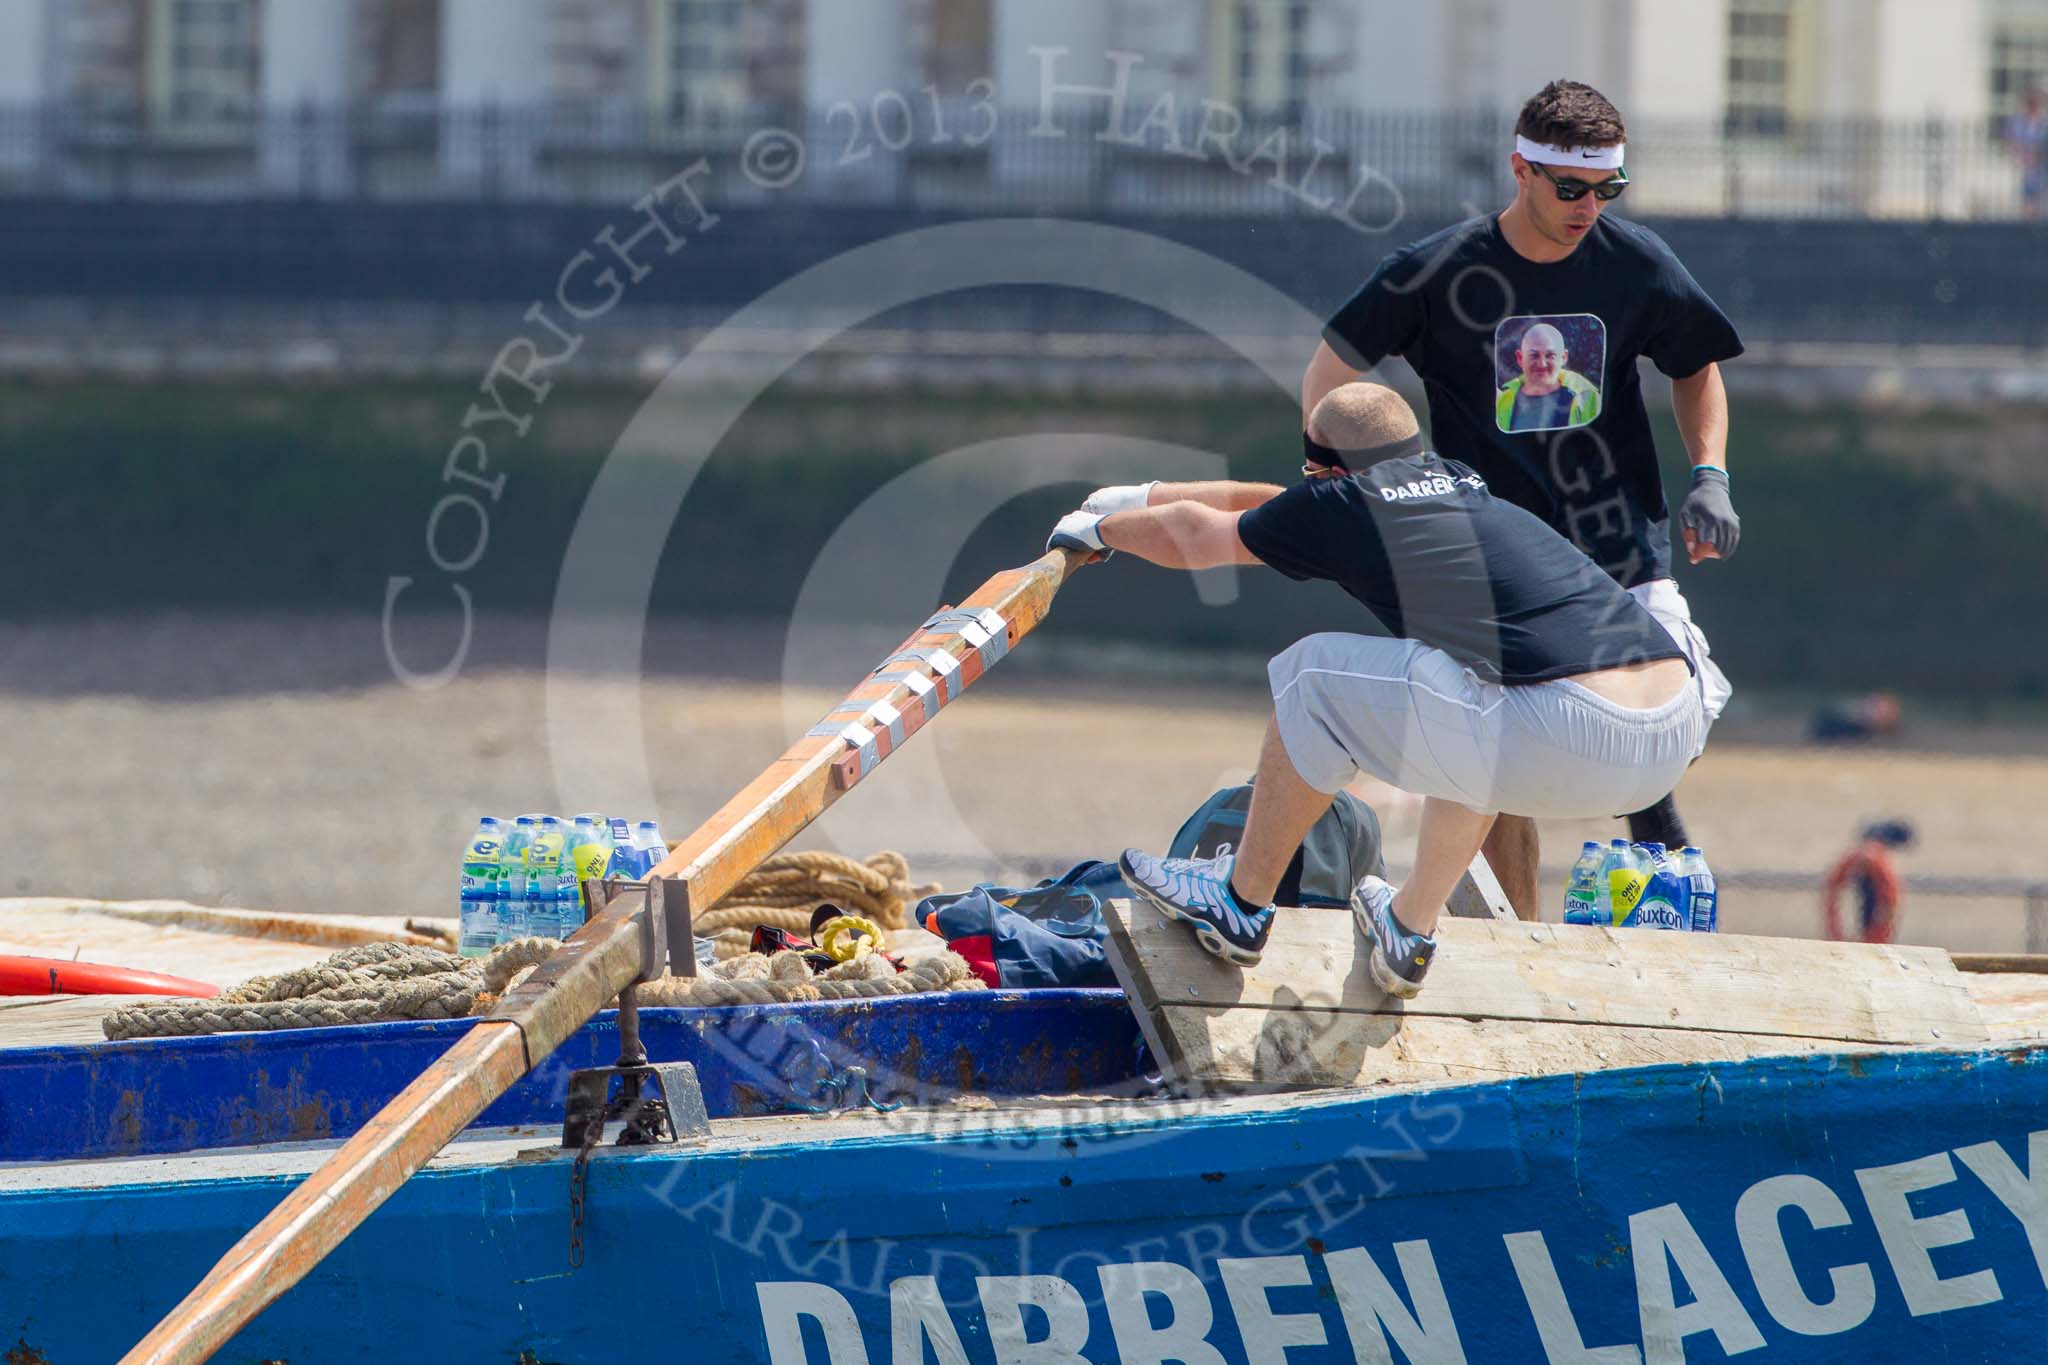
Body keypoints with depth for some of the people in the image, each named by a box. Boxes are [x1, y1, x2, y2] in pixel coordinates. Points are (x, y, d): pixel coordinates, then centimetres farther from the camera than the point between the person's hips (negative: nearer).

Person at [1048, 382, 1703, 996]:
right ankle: (1411, 930, 42)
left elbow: (1194, 535, 25)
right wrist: (1144, 496, 53)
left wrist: (1101, 528, 45)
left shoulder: (1341, 503, 7)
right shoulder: (1461, 482, 27)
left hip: (1575, 747, -7)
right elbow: (1272, 505, 42)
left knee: (1316, 673, 10)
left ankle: (1242, 904, 23)